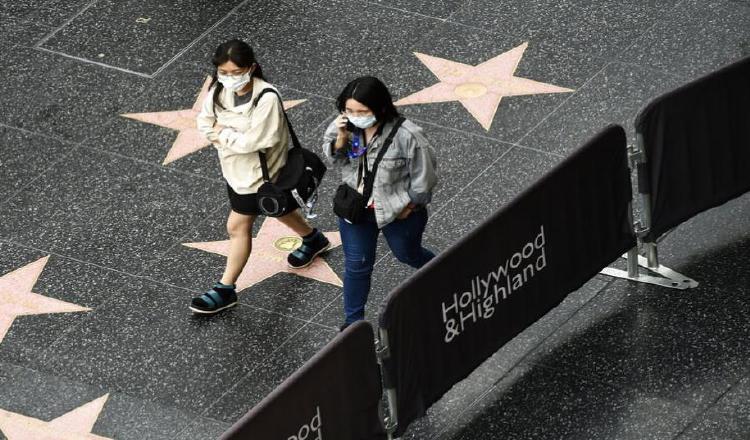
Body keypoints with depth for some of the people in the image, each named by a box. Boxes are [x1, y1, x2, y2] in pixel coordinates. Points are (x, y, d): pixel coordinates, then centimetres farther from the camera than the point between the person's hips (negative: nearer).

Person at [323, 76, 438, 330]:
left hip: (397, 212, -3)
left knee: (407, 254, 23)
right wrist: (340, 138, -23)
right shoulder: (346, 126, -16)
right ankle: (353, 321, 28)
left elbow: (424, 177, -18)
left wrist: (409, 207, -8)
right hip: (356, 209, 3)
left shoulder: (406, 136, -30)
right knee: (356, 265, 11)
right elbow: (334, 159, -2)